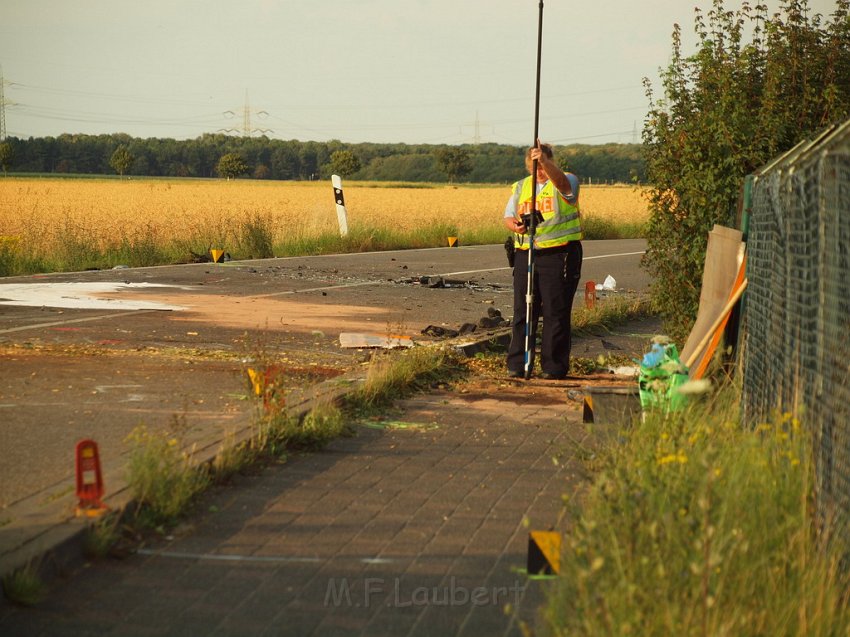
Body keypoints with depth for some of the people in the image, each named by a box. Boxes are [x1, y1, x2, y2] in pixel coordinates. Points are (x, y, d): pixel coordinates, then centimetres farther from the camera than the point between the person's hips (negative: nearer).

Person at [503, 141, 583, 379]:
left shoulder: (567, 181, 1)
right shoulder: (520, 187, 17)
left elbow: (561, 181, -23)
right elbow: (508, 216, 12)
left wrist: (545, 162, -41)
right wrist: (514, 225, -12)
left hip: (558, 255, -5)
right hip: (525, 255, 5)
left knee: (556, 313, -2)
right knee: (522, 312, 5)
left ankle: (554, 367, 3)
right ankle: (517, 365, 10)